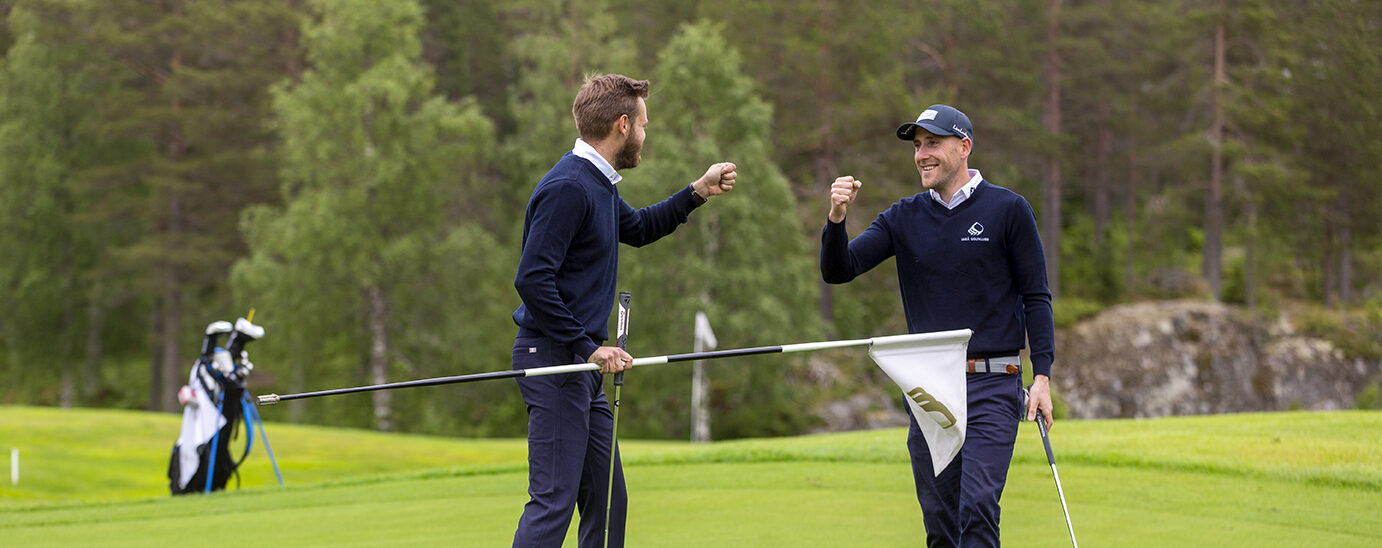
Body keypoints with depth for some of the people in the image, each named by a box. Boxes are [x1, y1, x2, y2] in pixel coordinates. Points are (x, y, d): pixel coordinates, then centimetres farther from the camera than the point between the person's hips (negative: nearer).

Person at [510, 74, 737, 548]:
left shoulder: (598, 184, 15)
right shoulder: (567, 188, -17)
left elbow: (637, 229, 36)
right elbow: (532, 280, -22)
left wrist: (697, 193, 27)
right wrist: (587, 345, -21)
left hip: (583, 366, 10)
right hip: (553, 356, -10)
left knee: (606, 500, 11)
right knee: (554, 500, -14)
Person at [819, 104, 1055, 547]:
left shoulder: (1008, 210, 0)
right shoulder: (903, 218, 9)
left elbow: (1036, 297, 1)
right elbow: (838, 270, 2)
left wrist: (1042, 376, -7)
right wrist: (836, 218, -17)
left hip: (991, 384, -4)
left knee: (978, 505, -17)